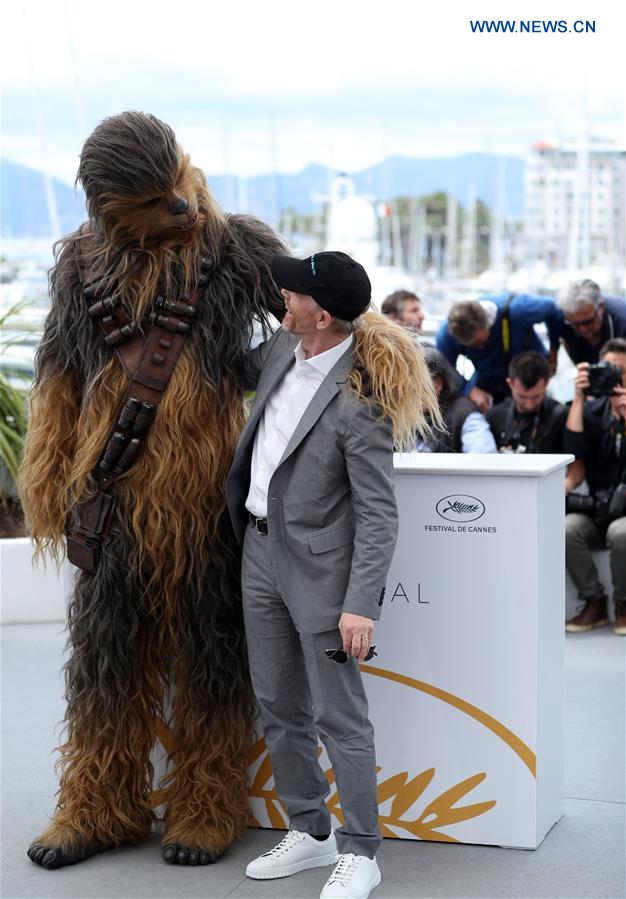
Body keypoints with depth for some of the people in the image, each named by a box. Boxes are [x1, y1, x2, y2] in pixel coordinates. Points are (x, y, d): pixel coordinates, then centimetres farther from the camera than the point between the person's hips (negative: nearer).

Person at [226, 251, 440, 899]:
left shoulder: (358, 401, -23)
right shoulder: (283, 349, 1)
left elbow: (378, 513, -21)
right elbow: (242, 371, 27)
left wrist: (361, 604, -24)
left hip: (319, 565, -8)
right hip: (261, 549, 8)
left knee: (339, 716, 0)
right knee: (279, 708, 16)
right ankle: (309, 833, 30)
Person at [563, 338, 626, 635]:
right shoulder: (593, 410, 7)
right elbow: (573, 451, -10)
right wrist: (578, 398, -13)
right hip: (599, 510, 3)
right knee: (566, 528, -28)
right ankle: (594, 603, -9)